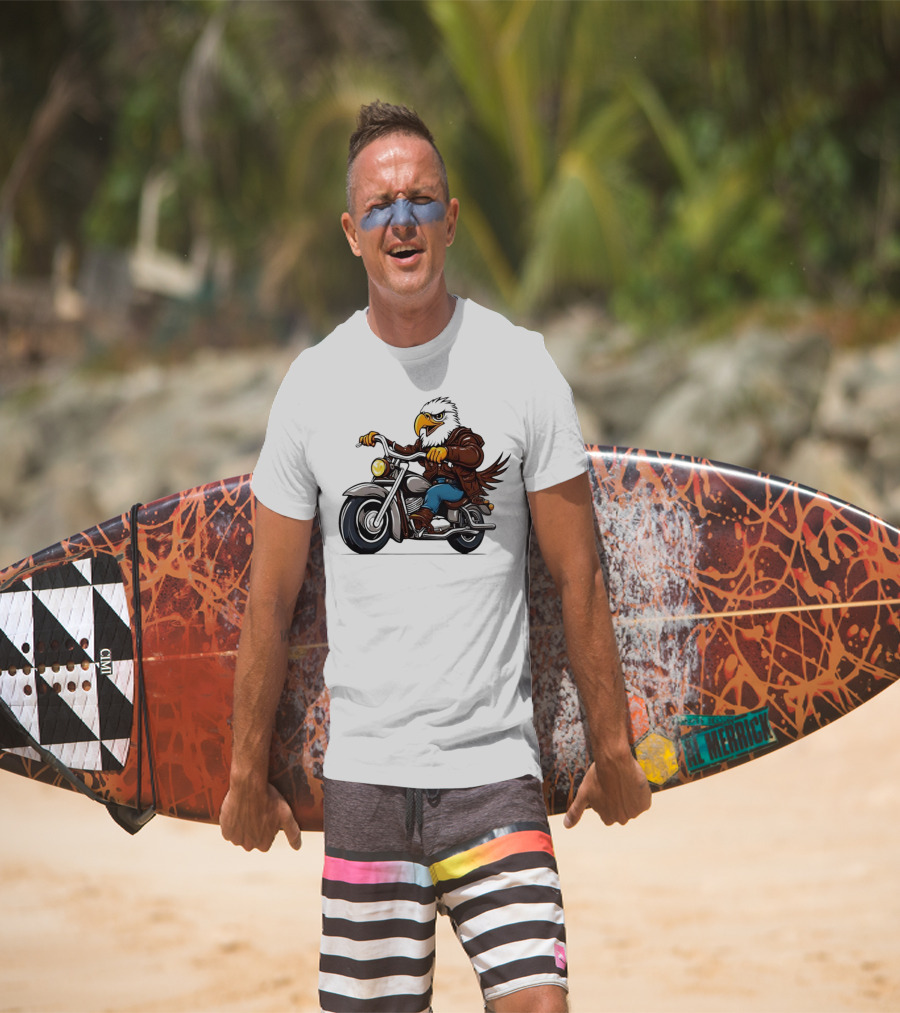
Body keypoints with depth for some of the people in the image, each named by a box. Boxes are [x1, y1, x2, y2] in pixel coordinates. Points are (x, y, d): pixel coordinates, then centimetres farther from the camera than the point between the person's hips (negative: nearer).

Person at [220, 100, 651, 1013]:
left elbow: (577, 577, 4)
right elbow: (270, 598, 9)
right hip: (363, 770, 1)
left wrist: (611, 748, 5)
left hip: (495, 769, -1)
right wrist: (248, 773, 11)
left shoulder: (521, 367, 0)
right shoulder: (314, 383, 3)